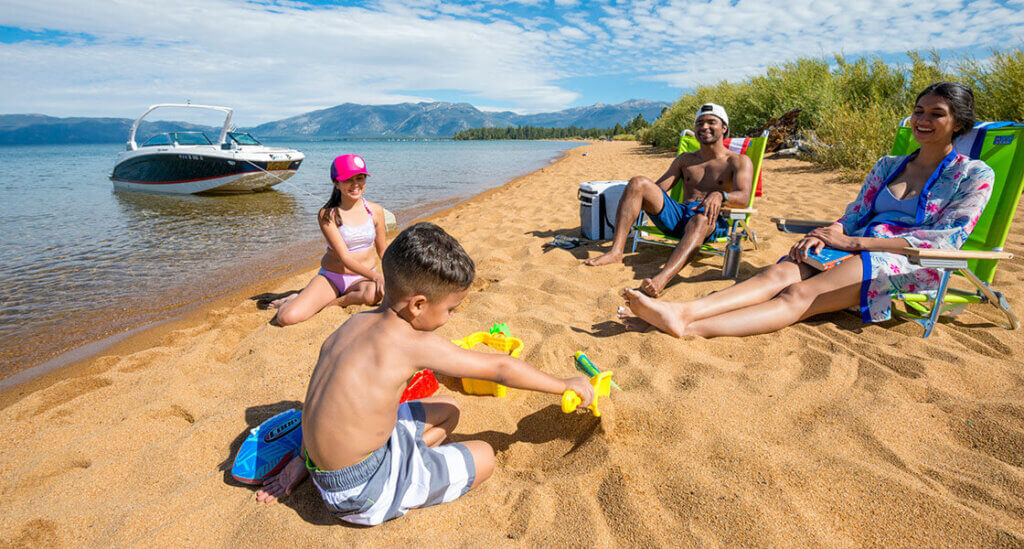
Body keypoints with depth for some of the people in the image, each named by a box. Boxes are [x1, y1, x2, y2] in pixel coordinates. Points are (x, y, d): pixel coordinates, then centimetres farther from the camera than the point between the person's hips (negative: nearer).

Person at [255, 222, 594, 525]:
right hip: (360, 492, -8)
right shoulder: (416, 344, -24)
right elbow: (499, 368, -15)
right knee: (483, 457, -1)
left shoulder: (356, 323, -1)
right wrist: (565, 385, -2)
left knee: (447, 411, 17)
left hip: (323, 465, 8)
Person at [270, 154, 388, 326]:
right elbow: (344, 257, -19)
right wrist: (376, 276, -33)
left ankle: (329, 302, -10)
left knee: (374, 294, -38)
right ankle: (300, 300, 15)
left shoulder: (375, 211, -2)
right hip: (331, 276, -2)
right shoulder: (327, 215, -11)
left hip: (364, 277, 2)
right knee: (287, 318, -21)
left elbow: (382, 250, 11)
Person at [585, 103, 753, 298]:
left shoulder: (739, 161, 9)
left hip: (714, 223, -4)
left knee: (701, 219, -42)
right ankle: (616, 251, -31)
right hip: (678, 216, 4)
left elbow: (744, 198, -9)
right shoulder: (685, 159, 24)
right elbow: (659, 187, 17)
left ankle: (662, 279, -68)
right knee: (638, 182, -15)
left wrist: (719, 196, -32)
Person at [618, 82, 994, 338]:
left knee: (800, 295, -33)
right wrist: (827, 234, -10)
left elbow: (947, 239, -7)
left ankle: (685, 328, -53)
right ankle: (682, 312, -49)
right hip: (858, 252, 5)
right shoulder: (888, 165, 22)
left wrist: (853, 242, -15)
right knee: (779, 273, -28)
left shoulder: (974, 175, 5)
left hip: (910, 266, -5)